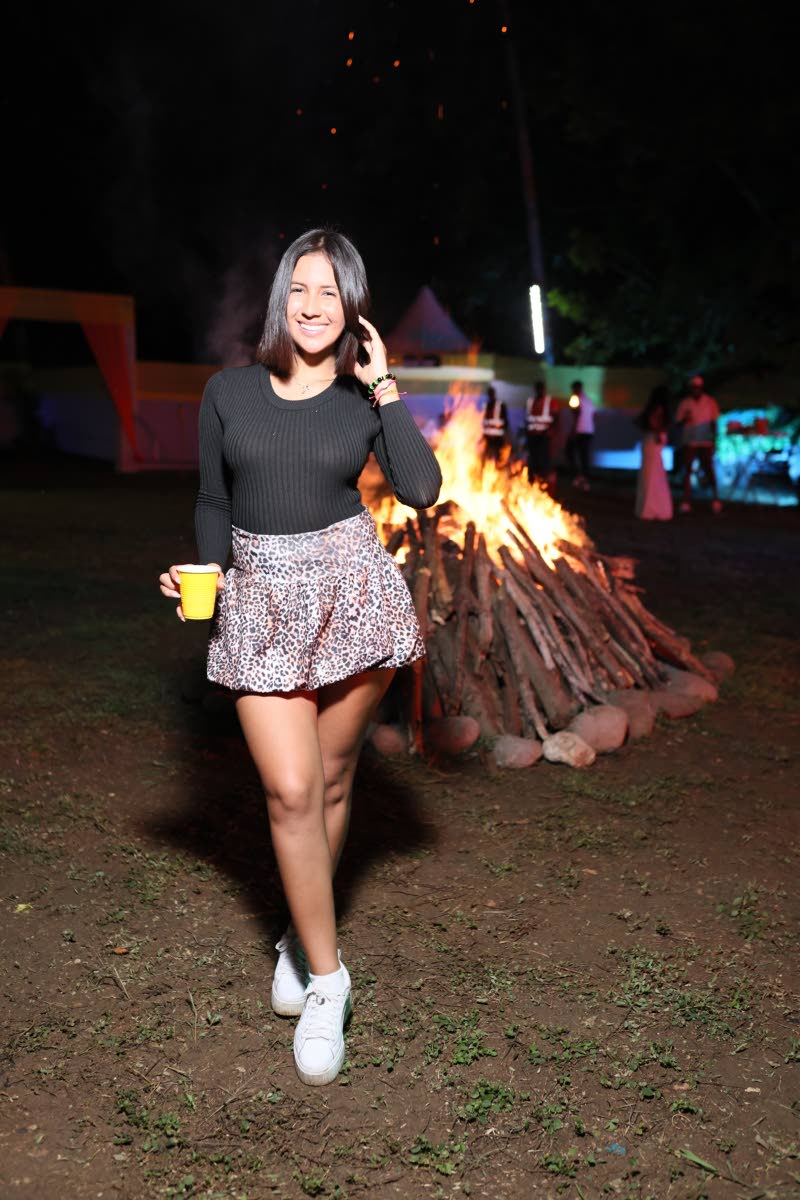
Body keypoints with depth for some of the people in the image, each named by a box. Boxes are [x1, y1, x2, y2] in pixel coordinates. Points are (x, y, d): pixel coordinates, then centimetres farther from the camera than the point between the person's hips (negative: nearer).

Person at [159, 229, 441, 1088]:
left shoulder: (365, 397, 4)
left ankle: (302, 937, 32)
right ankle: (325, 978, 10)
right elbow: (213, 501, 14)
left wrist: (382, 386, -9)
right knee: (290, 791, -7)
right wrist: (206, 575, -2)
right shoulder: (228, 391, 6)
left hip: (352, 591, 0)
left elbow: (420, 490, -11)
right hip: (260, 600, 0)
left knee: (330, 780, 9)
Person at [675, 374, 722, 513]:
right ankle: (686, 502, 0)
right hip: (689, 442, 0)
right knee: (687, 470, -1)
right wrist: (685, 419, -18)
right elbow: (679, 422, 4)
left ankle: (715, 499, 6)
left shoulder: (710, 402, 3)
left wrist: (714, 440, 2)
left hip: (706, 443, 0)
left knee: (709, 470, -2)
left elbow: (714, 422, 7)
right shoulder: (685, 403, 1)